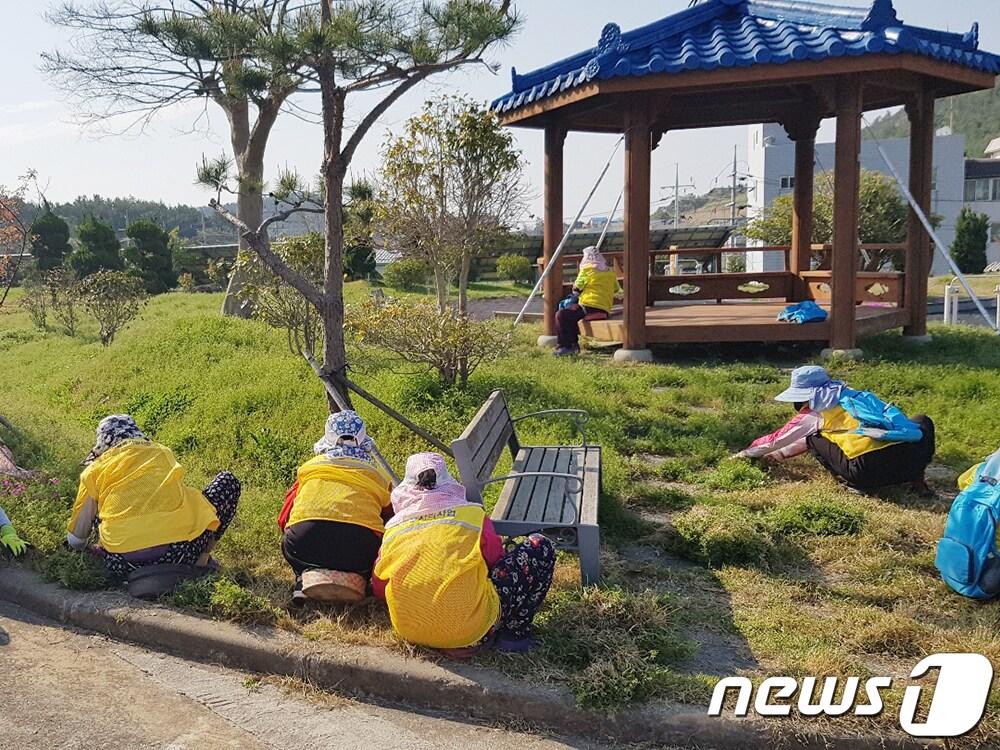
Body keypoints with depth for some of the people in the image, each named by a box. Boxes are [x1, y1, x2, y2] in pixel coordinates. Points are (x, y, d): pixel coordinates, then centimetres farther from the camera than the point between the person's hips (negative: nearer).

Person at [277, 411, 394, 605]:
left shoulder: (310, 466, 26)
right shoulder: (378, 472, 24)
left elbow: (283, 520, 30)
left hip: (304, 543, 1)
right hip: (360, 546, -1)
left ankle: (306, 577, 4)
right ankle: (352, 579, -1)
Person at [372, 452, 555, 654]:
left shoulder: (393, 527, 10)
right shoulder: (472, 514, 3)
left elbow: (378, 590, 17)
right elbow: (498, 564, 12)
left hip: (409, 631, 4)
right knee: (540, 547, 11)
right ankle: (515, 633, 9)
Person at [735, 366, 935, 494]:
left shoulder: (815, 413, 11)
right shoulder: (848, 396, 30)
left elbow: (776, 440, 26)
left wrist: (746, 453, 42)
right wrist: (782, 454, 52)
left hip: (866, 471, -5)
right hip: (907, 458, 5)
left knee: (814, 438, 20)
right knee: (922, 422, 37)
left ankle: (855, 483, 6)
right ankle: (915, 476, 16)